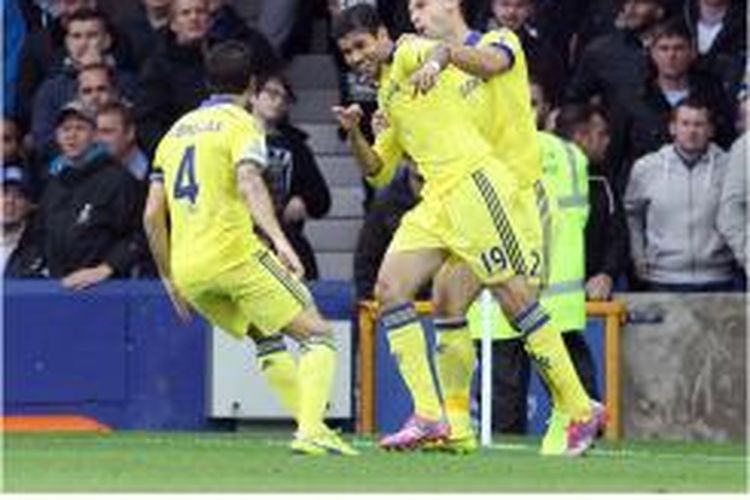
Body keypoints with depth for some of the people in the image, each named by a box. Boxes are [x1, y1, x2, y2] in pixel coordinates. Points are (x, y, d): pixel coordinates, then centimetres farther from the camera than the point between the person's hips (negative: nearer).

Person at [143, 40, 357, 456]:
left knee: (268, 340, 24)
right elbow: (249, 183, -20)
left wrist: (169, 278, 26)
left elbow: (153, 215, 18)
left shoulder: (177, 131, 21)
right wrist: (280, 241, -31)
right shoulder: (240, 124, 1)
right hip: (232, 252, -7)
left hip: (186, 268, 7)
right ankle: (312, 431, -20)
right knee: (317, 335, -1)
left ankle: (311, 427, 12)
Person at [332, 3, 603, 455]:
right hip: (437, 202, 9)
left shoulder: (409, 55, 0)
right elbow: (379, 171, 28)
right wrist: (354, 133, 10)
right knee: (390, 287, -5)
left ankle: (582, 410, -2)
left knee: (514, 296, -8)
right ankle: (428, 416, -8)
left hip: (472, 182, -9)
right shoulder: (387, 97, 24)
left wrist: (434, 60, -48)